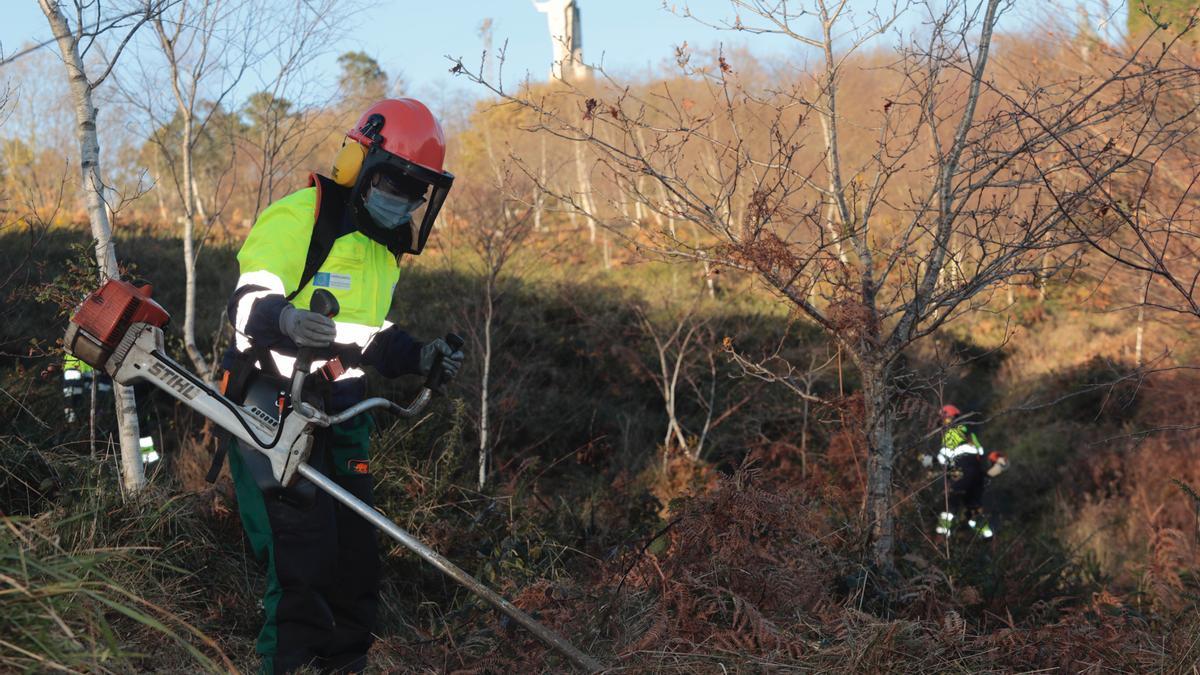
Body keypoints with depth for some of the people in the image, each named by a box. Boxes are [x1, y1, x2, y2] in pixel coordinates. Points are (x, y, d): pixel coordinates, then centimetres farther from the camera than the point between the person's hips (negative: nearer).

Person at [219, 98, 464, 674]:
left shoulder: (385, 247, 18)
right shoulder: (297, 219, -12)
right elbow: (248, 302, -19)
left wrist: (418, 358, 6)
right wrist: (285, 320, -41)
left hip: (338, 411, 8)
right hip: (273, 406, -8)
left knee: (355, 550, 9)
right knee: (301, 553, -14)